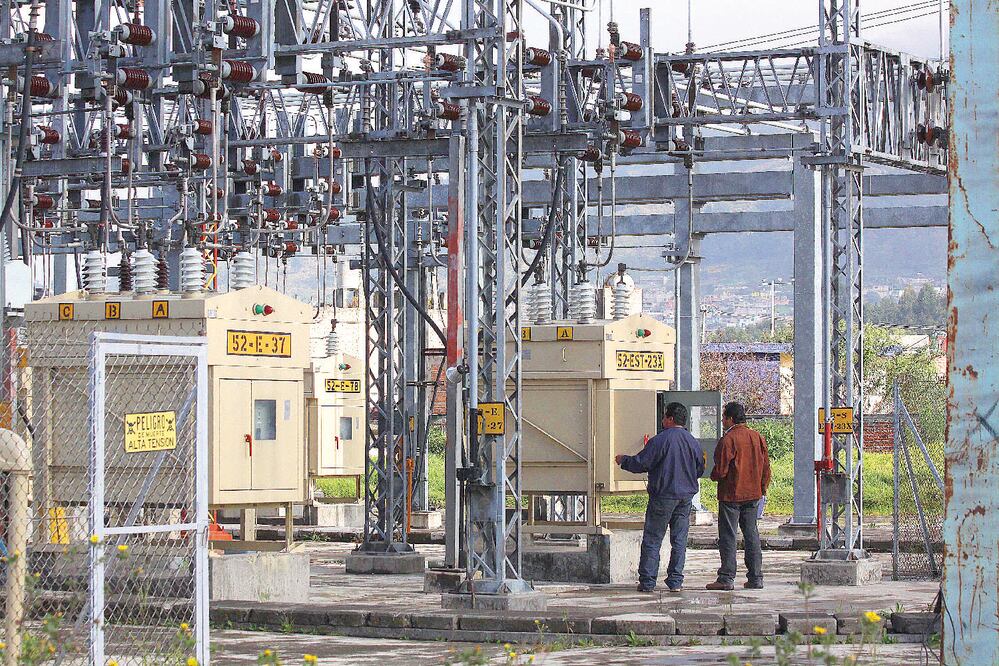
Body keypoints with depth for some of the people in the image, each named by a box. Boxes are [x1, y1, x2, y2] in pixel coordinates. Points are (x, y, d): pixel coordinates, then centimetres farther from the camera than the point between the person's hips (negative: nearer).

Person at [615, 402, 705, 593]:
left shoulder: (660, 440, -13)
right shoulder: (693, 442, 5)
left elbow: (640, 463, -11)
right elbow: (699, 469, 15)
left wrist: (623, 461, 8)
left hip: (663, 496, -5)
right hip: (686, 497, 5)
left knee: (652, 539, 1)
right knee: (679, 540, 9)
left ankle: (647, 581, 1)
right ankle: (675, 581, 7)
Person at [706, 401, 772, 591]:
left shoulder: (727, 440, -14)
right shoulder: (757, 437, 6)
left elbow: (721, 470, -16)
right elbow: (766, 466, 10)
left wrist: (713, 476, 6)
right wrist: (763, 488, 19)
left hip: (731, 495, -6)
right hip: (753, 494, 6)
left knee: (728, 536, -1)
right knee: (751, 535, 10)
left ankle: (727, 577, -3)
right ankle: (756, 578, 9)